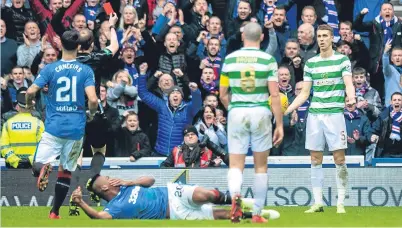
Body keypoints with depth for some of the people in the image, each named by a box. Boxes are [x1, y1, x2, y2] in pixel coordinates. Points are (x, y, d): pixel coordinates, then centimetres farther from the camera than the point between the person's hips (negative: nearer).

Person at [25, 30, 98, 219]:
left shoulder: (50, 69, -2)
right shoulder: (86, 71, -3)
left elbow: (30, 91, -9)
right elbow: (93, 100, -14)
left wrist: (29, 105, 13)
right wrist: (92, 113, 8)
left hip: (54, 127, -1)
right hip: (76, 129, 1)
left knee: (37, 165, 4)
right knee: (66, 171, 15)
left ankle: (43, 168, -33)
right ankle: (54, 213, 13)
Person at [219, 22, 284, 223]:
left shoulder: (230, 59, 2)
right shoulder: (268, 60, -3)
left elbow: (223, 95, 7)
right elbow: (274, 95, -8)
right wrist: (279, 125, -4)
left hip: (237, 113, 1)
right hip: (261, 113, -1)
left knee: (235, 166, 1)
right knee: (261, 166, 13)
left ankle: (235, 195, -30)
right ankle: (257, 213, 15)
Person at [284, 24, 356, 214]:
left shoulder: (342, 60, 2)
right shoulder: (311, 63, 11)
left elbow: (349, 84, -8)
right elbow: (304, 93, 13)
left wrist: (351, 97, -30)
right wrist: (287, 110, 3)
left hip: (335, 113, -4)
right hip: (314, 114, 4)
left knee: (339, 159, -5)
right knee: (315, 160, 3)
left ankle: (341, 203, 0)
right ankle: (318, 203, 7)